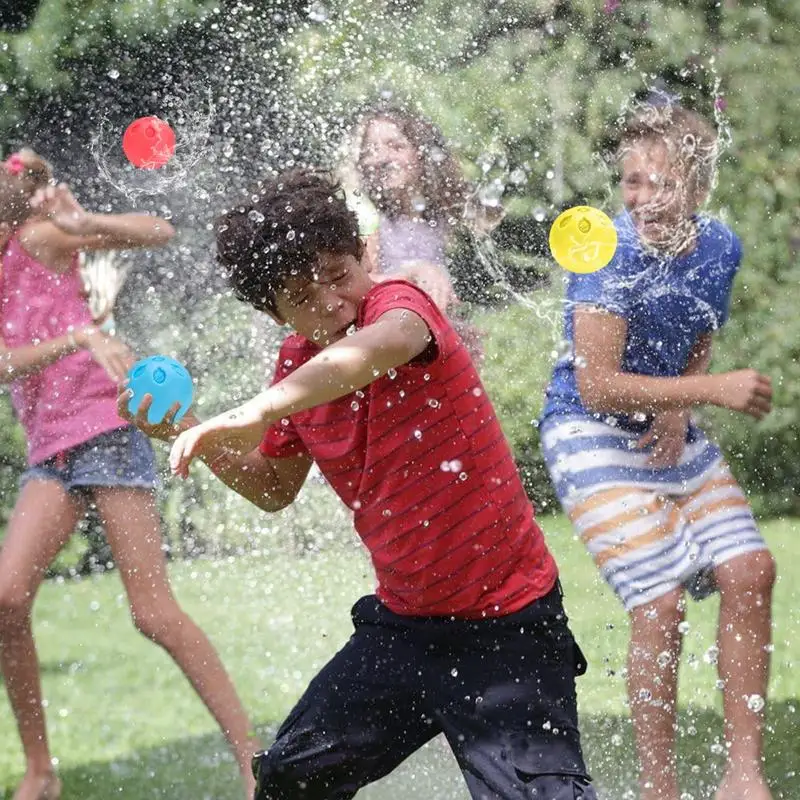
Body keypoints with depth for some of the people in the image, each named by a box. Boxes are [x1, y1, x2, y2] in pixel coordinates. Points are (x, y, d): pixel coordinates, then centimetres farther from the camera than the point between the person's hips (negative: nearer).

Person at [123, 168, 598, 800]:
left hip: (507, 623, -7)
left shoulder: (399, 302, -18)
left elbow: (384, 344, -45)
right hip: (404, 621, 7)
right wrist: (190, 437, 0)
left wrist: (255, 413, -57)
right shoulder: (296, 365, 2)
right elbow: (274, 488, 18)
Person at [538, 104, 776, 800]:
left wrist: (679, 415, -8)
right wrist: (714, 391, -31)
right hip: (590, 433, -7)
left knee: (750, 571, -3)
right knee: (661, 604, -16)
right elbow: (597, 386, -27)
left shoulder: (720, 247, -3)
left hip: (670, 431, 7)